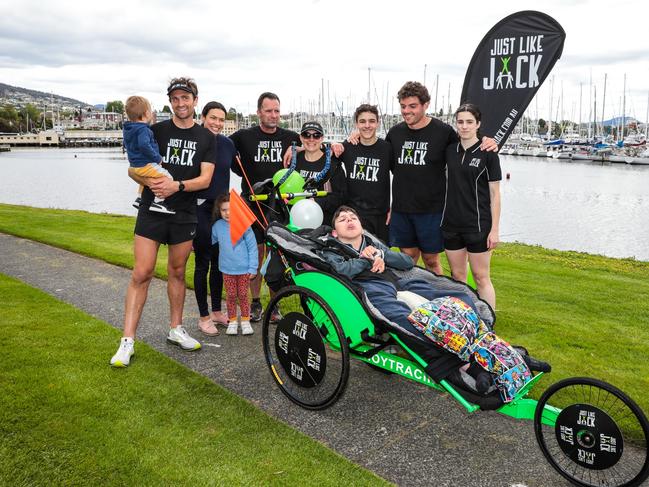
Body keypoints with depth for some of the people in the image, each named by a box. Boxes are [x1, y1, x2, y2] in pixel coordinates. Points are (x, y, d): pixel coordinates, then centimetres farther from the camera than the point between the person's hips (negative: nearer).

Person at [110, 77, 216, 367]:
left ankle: (175, 329, 26)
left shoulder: (206, 138, 5)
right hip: (152, 211, -1)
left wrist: (176, 185, -21)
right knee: (141, 273, -5)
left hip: (185, 214, 2)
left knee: (177, 272, 12)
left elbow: (205, 179, -4)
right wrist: (150, 182, -20)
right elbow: (133, 169, 2)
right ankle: (127, 340, 0)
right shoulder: (155, 131, 3)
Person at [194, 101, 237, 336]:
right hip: (201, 208, -5)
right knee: (203, 262, 1)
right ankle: (204, 316, 13)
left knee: (219, 260, 12)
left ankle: (217, 311, 25)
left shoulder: (227, 143, 6)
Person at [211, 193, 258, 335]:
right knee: (231, 295, 10)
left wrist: (252, 268, -8)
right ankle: (232, 321, 24)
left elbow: (252, 246, -8)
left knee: (243, 295, 9)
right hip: (227, 269, 2)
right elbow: (210, 242, 17)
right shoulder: (217, 226, -3)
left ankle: (245, 320, 24)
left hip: (244, 269, -2)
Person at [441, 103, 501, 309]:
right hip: (451, 223, 4)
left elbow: (495, 194, -5)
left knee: (481, 277, 0)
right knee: (457, 276, 12)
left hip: (478, 224, -4)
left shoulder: (487, 153, -5)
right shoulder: (449, 150, 7)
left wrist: (494, 229, -9)